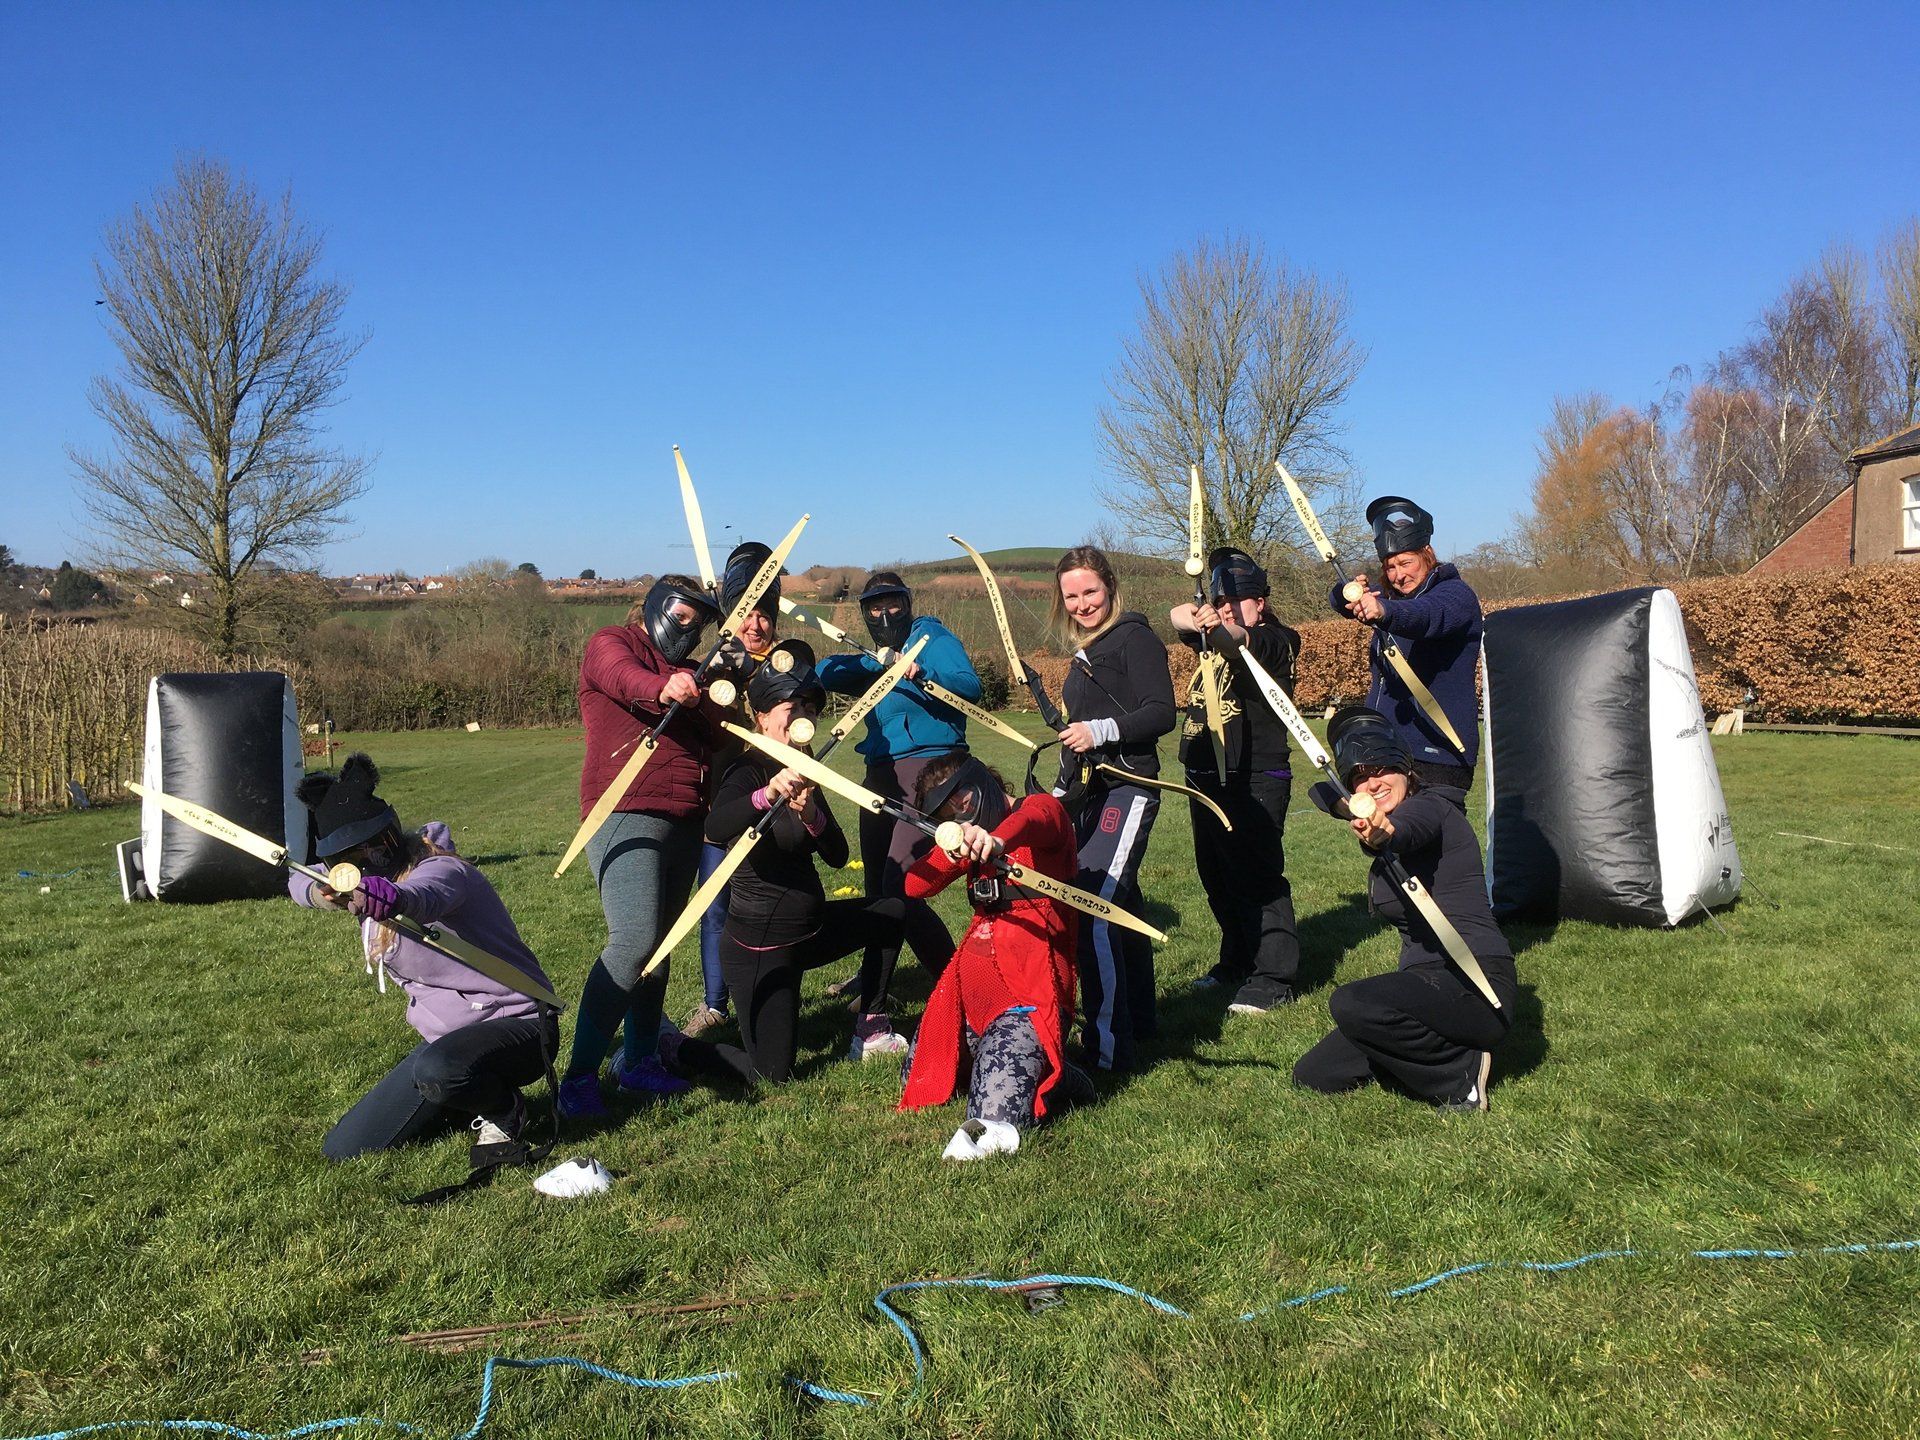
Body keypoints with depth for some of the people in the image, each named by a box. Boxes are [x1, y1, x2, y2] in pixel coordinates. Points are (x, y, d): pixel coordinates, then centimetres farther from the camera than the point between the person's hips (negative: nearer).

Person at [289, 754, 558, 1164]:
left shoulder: (443, 869, -22)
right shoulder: (370, 879, 6)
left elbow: (425, 897, -45)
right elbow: (300, 879, -1)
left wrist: (393, 898, -70)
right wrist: (319, 893, -26)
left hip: (516, 1023, -9)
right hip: (443, 1036, 9)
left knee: (437, 1069, -42)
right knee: (343, 1150, 4)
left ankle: (505, 1108, -8)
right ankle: (473, 1097, 19)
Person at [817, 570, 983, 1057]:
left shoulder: (932, 639, 0)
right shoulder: (872, 663, 21)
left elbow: (970, 685, -17)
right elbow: (825, 673, 8)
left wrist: (923, 672, -32)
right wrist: (876, 662, -8)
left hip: (930, 766, -8)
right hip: (881, 775, 8)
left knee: (899, 888, -18)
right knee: (879, 893, 8)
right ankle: (872, 1014, 16)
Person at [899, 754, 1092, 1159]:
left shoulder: (1043, 810, -4)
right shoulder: (968, 839, 18)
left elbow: (1035, 820, -32)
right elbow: (915, 886, 5)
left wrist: (998, 838, -56)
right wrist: (952, 849, -17)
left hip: (1032, 990, -9)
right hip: (972, 986, 9)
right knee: (921, 1079, 16)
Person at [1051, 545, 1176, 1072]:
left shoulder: (1134, 638, -8)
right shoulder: (1087, 651, 19)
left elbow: (1161, 713, -17)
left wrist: (1101, 730, -26)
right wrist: (1064, 790, 26)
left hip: (1126, 787, -10)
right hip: (1088, 792, 10)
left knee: (1094, 913, -18)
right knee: (1121, 906, 18)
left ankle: (1108, 1047, -16)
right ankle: (1137, 1020, 32)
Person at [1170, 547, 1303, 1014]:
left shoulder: (1277, 641, -5)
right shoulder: (1216, 637, 16)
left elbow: (1243, 640, -30)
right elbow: (1178, 616, -4)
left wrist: (1219, 628, -52)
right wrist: (1196, 620, -28)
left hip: (1254, 781, -8)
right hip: (1205, 778, 8)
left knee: (1257, 876, -9)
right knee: (1216, 876, 16)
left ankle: (1274, 977, -4)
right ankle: (1238, 960, 31)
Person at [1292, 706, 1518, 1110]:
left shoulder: (1430, 807, -11)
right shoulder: (1381, 842, 16)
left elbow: (1406, 831, -38)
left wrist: (1383, 834, -58)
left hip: (1475, 986, -9)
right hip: (1426, 983, 9)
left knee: (1351, 1003, -35)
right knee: (1313, 1076, 2)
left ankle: (1463, 1072, -12)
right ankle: (1448, 1052, 12)